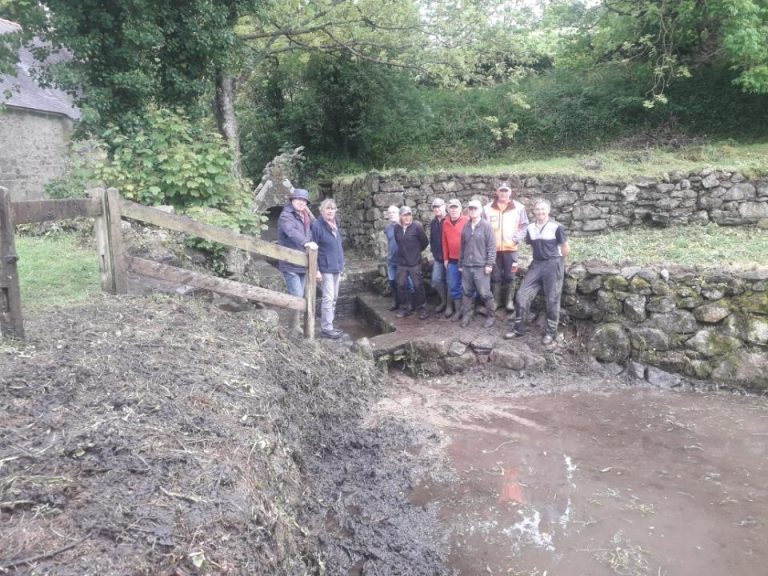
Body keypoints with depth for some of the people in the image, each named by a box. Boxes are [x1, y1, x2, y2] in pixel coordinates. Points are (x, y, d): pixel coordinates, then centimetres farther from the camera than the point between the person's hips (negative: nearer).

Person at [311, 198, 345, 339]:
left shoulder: (335, 225, 12)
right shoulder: (317, 225, -12)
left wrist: (341, 264, 18)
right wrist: (316, 270, -18)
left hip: (336, 267, 8)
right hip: (326, 268, -8)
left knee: (334, 298, 12)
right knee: (328, 298, -7)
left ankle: (329, 324, 21)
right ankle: (326, 328, 0)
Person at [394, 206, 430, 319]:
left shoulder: (417, 226, -10)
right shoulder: (397, 229, 3)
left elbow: (425, 242, 0)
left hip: (415, 262, -4)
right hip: (401, 263, 4)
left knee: (418, 285, 0)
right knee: (401, 285, 6)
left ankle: (422, 308, 12)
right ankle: (403, 308, 19)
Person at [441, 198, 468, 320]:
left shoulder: (467, 221, -8)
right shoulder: (445, 223, 7)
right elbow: (445, 242, 11)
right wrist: (445, 258, 10)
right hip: (452, 260, 4)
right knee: (453, 286, 7)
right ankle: (457, 309, 18)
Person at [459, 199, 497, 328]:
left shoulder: (486, 226, -5)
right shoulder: (466, 227, 10)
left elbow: (492, 246, -7)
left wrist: (489, 264, -13)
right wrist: (460, 264, 16)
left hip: (481, 266, -5)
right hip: (467, 266, 5)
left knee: (485, 293, -2)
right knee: (467, 292, 10)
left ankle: (491, 316, 11)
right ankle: (467, 315, 20)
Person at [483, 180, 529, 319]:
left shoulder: (519, 208, 1)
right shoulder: (488, 208, 3)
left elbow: (524, 226, 3)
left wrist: (516, 238, -11)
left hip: (511, 248, -1)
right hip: (493, 249, 1)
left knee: (509, 277, 3)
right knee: (495, 277, 6)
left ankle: (509, 304, 12)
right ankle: (495, 302, 17)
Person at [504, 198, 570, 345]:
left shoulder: (556, 227, -10)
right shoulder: (530, 228, 6)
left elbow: (566, 249, -3)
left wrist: (554, 259, 9)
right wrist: (540, 257, 11)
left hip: (553, 266, -5)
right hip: (536, 265, 5)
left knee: (552, 299, 3)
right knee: (522, 294, 0)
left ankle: (551, 332, 16)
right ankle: (518, 328, 11)